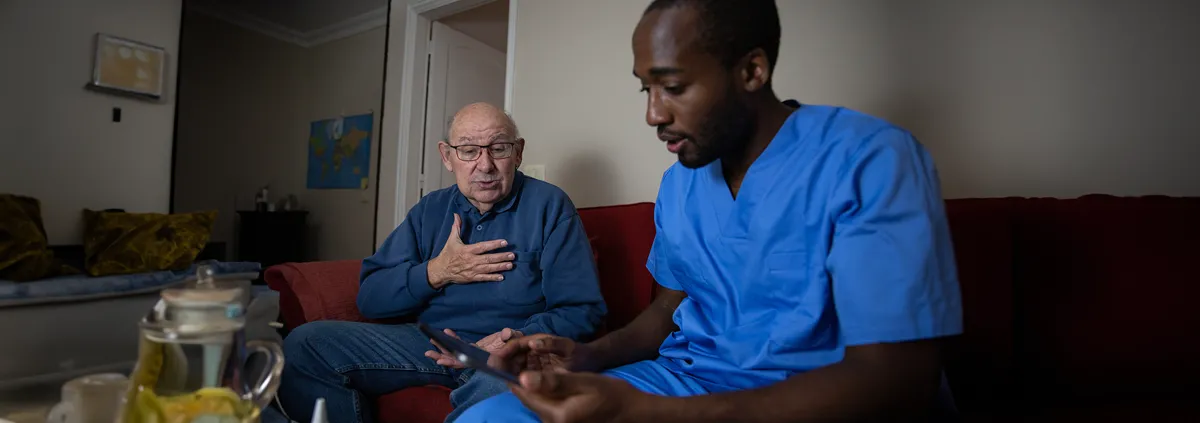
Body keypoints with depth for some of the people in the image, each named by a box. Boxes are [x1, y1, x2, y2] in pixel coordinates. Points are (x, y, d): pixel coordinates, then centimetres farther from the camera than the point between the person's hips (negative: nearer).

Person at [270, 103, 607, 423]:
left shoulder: (549, 205, -3)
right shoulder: (430, 210, 12)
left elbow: (582, 310, -8)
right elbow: (370, 299, 8)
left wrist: (523, 340, -26)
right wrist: (436, 273, -8)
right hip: (428, 340, 5)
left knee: (502, 388, -41)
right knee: (302, 345, -9)